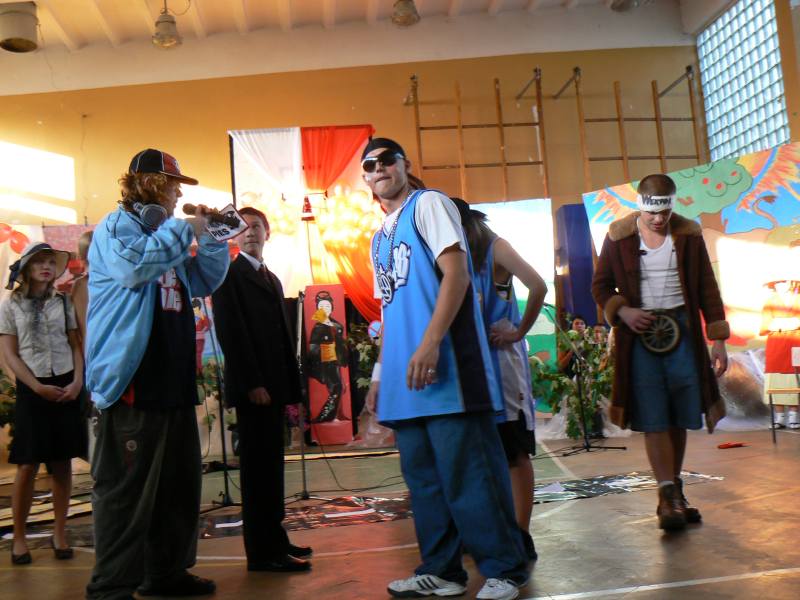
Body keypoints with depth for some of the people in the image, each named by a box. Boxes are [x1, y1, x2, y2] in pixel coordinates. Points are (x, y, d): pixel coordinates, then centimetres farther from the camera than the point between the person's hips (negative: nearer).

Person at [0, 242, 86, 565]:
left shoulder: (63, 303, 9)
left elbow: (75, 345, 6)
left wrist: (78, 382, -8)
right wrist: (38, 387, -11)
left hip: (66, 387, 2)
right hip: (32, 389, -2)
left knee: (62, 463, 4)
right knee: (28, 466, -3)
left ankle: (59, 533, 13)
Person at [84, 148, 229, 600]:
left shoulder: (164, 233, 23)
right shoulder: (118, 225, -3)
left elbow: (206, 282, 24)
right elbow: (133, 266, -24)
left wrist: (209, 237, 11)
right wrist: (184, 231, -14)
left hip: (173, 381, 9)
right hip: (133, 381, -9)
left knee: (179, 483, 14)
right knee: (127, 489, -7)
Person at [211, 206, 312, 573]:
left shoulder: (272, 279, 21)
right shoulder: (229, 274, -3)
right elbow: (230, 332, -13)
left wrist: (292, 389, 13)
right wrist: (253, 383, -18)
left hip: (274, 385, 8)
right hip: (252, 387, -8)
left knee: (271, 465, 11)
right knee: (258, 466, -6)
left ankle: (275, 540, 18)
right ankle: (263, 552, -2)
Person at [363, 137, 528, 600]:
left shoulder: (427, 204, 0)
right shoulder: (381, 236, 23)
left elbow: (456, 272, -12)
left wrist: (430, 343, -21)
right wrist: (380, 373, 18)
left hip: (443, 368, -8)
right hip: (405, 377, 8)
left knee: (468, 470, -6)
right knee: (423, 475, 10)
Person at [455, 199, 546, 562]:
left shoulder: (495, 248, -3)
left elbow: (537, 286, -16)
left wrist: (519, 332, -13)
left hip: (499, 357, -6)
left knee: (514, 450, -2)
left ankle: (521, 536, 1)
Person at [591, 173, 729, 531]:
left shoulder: (688, 234, 4)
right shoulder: (619, 236, 0)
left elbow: (707, 288, 7)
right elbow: (601, 285, 7)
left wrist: (718, 339, 3)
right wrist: (622, 311, -12)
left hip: (682, 331, 2)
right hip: (640, 335, -2)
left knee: (679, 418, 6)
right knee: (653, 420, -6)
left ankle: (673, 496, 17)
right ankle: (669, 495, -5)